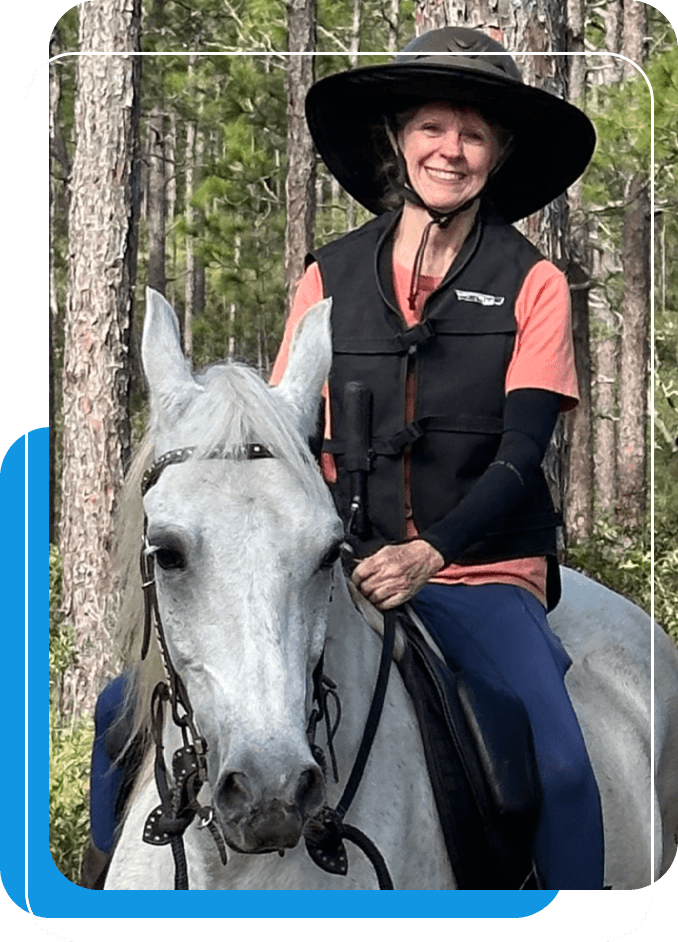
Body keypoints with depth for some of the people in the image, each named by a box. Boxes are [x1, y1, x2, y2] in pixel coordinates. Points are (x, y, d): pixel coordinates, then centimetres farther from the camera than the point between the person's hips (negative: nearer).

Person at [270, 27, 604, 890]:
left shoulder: (531, 285, 4)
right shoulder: (332, 277, 10)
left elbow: (519, 456, -5)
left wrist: (431, 554, -23)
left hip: (483, 572, -2)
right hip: (343, 569, 2)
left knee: (560, 765, -29)